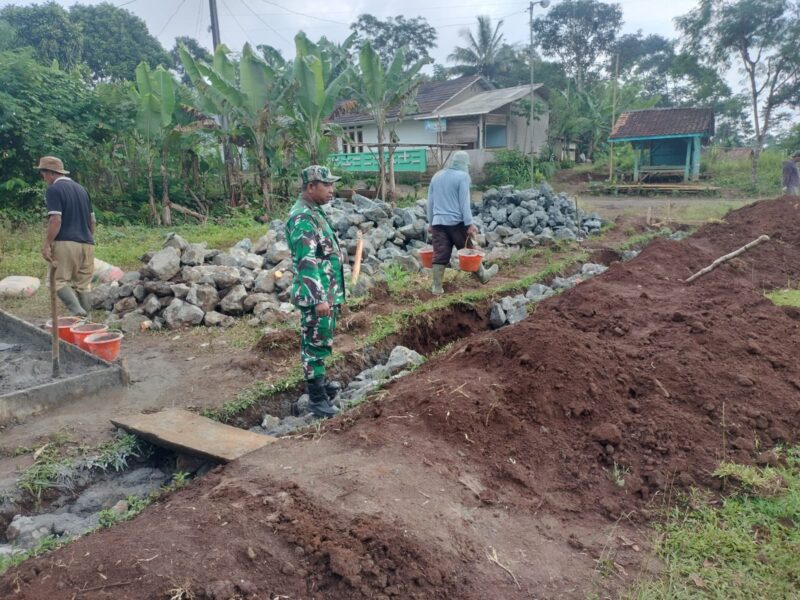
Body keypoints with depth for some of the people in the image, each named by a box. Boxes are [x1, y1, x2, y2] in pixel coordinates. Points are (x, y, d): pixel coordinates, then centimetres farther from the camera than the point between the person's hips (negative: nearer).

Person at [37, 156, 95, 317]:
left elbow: (56, 220, -15)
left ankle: (78, 312, -20)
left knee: (60, 280, 0)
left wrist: (46, 245, -11)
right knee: (84, 284, 10)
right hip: (87, 243, 7)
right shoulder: (81, 188, 18)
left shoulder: (54, 189, -5)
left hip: (66, 243, -7)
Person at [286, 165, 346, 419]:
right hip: (317, 295, -10)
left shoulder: (314, 212, 13)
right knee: (316, 344, -2)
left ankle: (319, 382, 35)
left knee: (319, 343, 20)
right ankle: (316, 398, 8)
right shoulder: (303, 217, -19)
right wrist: (319, 298, -27)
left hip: (326, 292, 10)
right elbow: (307, 262, -25)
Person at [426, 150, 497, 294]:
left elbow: (430, 202, 15)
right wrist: (469, 224, -10)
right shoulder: (463, 176, -6)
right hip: (456, 222, -4)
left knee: (440, 255, 4)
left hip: (438, 222, 5)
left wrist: (430, 222, 21)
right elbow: (464, 203, -11)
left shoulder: (437, 176, 13)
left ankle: (437, 287, 4)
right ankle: (482, 276, 28)